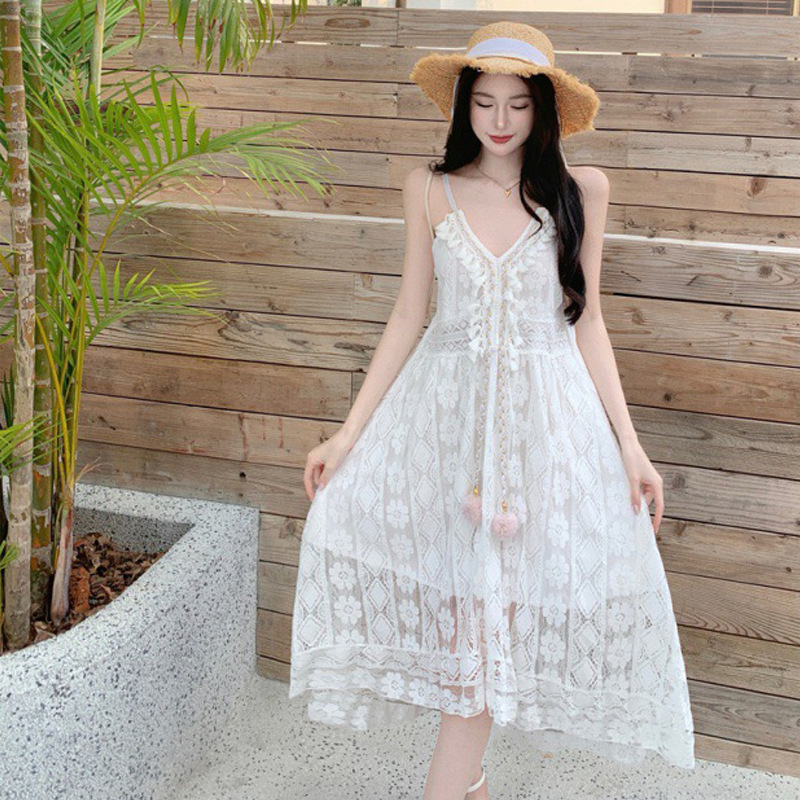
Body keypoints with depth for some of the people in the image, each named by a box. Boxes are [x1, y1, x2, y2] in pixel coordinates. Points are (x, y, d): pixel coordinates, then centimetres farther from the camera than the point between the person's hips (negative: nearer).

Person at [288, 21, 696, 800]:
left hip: (543, 413, -1)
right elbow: (408, 317, 5)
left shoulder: (580, 190, 0)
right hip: (444, 408, 2)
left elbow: (585, 322, 3)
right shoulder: (430, 189, 3)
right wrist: (349, 431, 1)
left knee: (493, 613, -2)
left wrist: (629, 443, -2)